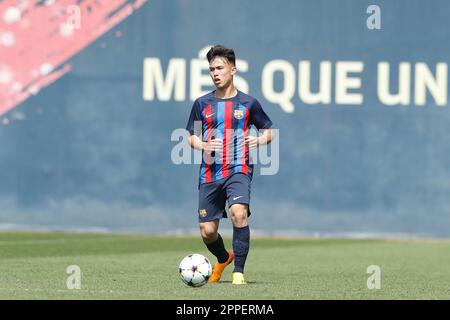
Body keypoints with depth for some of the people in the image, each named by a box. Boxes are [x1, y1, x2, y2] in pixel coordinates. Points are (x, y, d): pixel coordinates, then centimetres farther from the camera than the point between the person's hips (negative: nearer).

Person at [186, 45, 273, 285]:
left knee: (238, 213, -29)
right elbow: (192, 137, 15)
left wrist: (259, 140, -7)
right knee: (207, 231, 4)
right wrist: (204, 146, -7)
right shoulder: (202, 104, 8)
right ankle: (223, 259, 38)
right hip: (210, 173, 3)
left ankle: (238, 271, -21)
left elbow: (269, 130, 15)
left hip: (238, 169, -3)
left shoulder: (248, 103, 4)